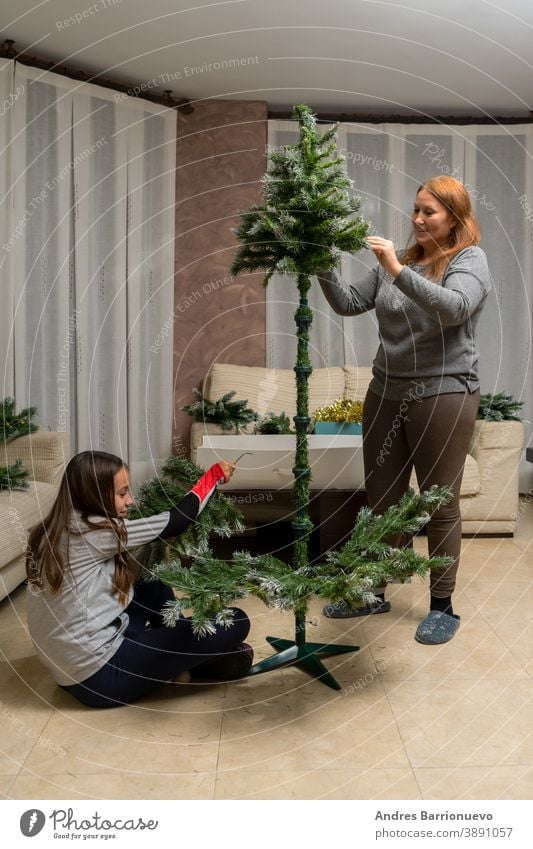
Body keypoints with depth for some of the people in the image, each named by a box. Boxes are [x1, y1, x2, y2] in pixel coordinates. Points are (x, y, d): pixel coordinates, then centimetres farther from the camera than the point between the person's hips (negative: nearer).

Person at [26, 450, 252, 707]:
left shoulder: (56, 529, 5)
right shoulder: (92, 531, -20)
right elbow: (175, 522, -12)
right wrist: (215, 474, 0)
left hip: (70, 667, 10)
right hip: (100, 676, -9)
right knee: (235, 623, -9)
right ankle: (203, 661, 19)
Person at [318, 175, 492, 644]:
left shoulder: (470, 259, -3)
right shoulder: (398, 260, 12)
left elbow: (454, 308, -23)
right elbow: (348, 303, 9)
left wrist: (398, 271, -30)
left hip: (443, 394, -5)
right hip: (387, 391, 6)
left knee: (441, 504, 3)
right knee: (381, 499, 12)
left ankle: (442, 606, 18)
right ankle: (375, 593, 27)